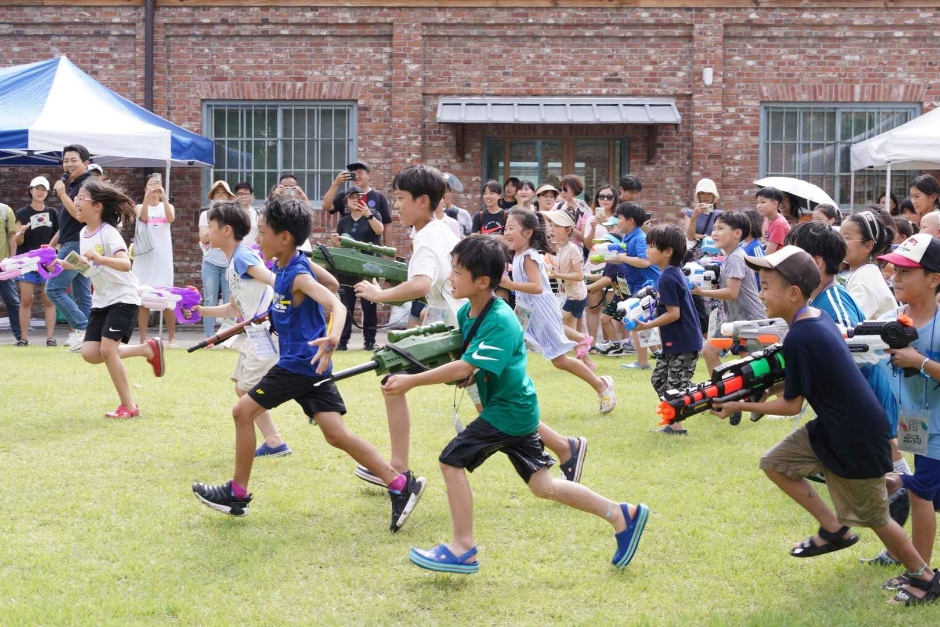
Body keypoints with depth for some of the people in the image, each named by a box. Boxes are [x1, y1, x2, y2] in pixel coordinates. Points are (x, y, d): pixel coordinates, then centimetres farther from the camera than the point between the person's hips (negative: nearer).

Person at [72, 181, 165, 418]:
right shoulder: (84, 233, 5)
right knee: (90, 353, -3)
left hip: (123, 297, -8)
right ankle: (148, 349, 14)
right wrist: (66, 264, 6)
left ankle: (129, 406, -3)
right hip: (101, 299, 8)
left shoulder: (108, 233, -19)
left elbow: (125, 264, -33)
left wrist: (99, 258, -48)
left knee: (107, 349, -17)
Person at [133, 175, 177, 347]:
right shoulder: (140, 207, 7)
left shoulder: (168, 206, 9)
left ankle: (171, 338, 10)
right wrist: (147, 197, -28)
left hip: (162, 258, 0)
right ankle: (143, 339, 3)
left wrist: (163, 197, -24)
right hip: (144, 257, 0)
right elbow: (143, 217, -16)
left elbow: (171, 218, -14)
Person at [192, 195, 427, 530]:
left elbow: (337, 305, -33)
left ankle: (237, 494, 12)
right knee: (336, 434, 3)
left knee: (243, 411, 1)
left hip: (300, 363, -9)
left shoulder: (298, 276, -19)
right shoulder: (284, 268, 8)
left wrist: (332, 340, -51)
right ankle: (401, 485, -2)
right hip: (308, 364, 9)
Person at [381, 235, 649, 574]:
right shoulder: (467, 312, 1)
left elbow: (464, 368, -33)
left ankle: (463, 549, -1)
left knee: (453, 460, -10)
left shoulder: (500, 322, -26)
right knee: (542, 484, 12)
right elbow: (467, 357, 17)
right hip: (515, 407, 9)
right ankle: (621, 515, 19)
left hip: (508, 410, -9)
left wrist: (412, 380, -31)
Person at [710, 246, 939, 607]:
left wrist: (740, 406, -9)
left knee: (873, 516, 7)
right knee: (775, 463, 10)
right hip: (833, 427, 9)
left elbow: (791, 405, -18)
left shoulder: (799, 339, -26)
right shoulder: (818, 317, 1)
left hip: (857, 440, -9)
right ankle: (834, 530, 17)